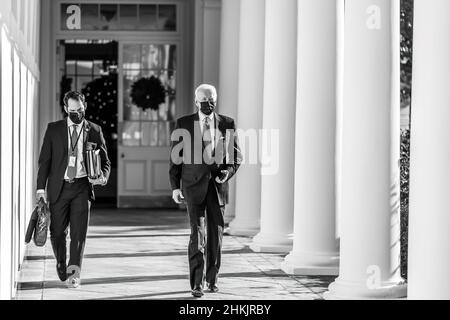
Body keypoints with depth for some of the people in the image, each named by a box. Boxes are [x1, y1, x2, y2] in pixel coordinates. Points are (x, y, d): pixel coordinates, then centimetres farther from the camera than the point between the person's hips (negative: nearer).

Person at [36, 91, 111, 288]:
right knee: (57, 232, 6)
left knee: (79, 233, -8)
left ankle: (74, 273, -5)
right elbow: (44, 160, 5)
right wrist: (41, 187, -2)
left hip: (82, 187, -1)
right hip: (58, 187, 1)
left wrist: (103, 177, -12)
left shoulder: (94, 131, 5)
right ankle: (61, 264, 31)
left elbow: (105, 161, 10)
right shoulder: (54, 129, 5)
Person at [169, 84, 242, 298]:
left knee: (216, 234, 9)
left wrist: (228, 172, -9)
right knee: (198, 233, -11)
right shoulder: (183, 124, 2)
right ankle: (197, 283, -9)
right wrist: (175, 186, -1)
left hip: (218, 185, 2)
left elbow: (236, 155, 10)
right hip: (194, 185, -2)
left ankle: (212, 278, 25)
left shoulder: (227, 124, 5)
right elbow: (176, 157, 4)